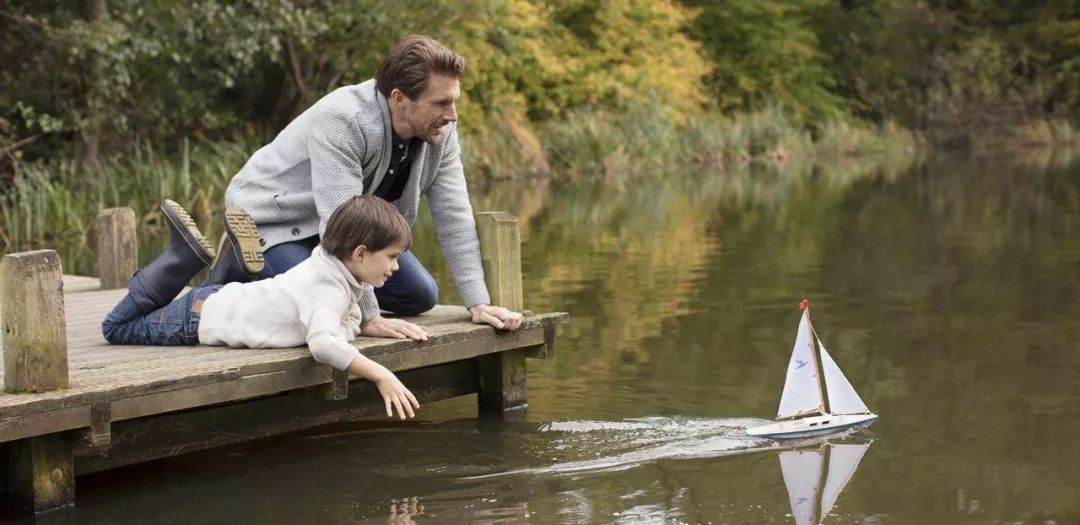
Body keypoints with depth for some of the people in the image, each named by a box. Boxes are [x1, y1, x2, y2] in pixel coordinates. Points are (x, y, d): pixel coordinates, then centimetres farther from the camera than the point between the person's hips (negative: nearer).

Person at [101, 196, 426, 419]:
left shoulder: (329, 260, -7)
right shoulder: (329, 290, -34)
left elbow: (351, 319, 12)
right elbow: (323, 343, -53)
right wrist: (381, 375, -52)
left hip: (219, 300, 8)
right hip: (203, 319, -8)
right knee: (116, 328, 8)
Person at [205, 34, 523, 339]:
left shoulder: (440, 129, -15)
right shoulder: (342, 122, -37)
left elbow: (453, 218, -9)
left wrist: (479, 304, -15)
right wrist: (369, 317, -40)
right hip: (274, 217, -7)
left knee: (420, 296, -1)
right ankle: (238, 269, 0)